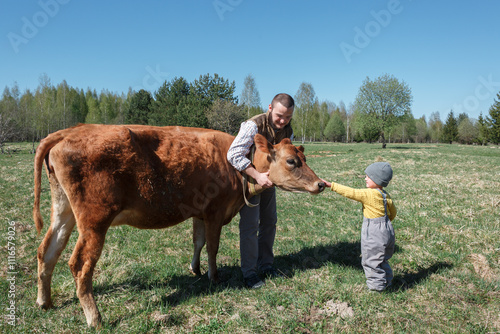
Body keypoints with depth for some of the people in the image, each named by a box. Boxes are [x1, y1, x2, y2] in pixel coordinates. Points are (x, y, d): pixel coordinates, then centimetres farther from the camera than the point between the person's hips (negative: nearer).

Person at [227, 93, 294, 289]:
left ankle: (265, 265, 26)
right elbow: (234, 155, -33)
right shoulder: (254, 125, -26)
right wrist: (257, 175, -37)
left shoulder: (287, 130, -5)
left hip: (268, 179, 7)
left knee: (269, 221, 11)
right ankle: (249, 273, 4)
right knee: (250, 225, -8)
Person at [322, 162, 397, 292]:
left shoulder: (370, 194, -23)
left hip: (374, 233, -9)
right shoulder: (385, 195, 4)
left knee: (370, 261, 9)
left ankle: (377, 285, 21)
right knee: (381, 259, 26)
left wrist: (331, 185, -23)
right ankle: (386, 280, 40)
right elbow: (393, 213, 15)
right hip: (387, 230, 9)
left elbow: (350, 193, -25)